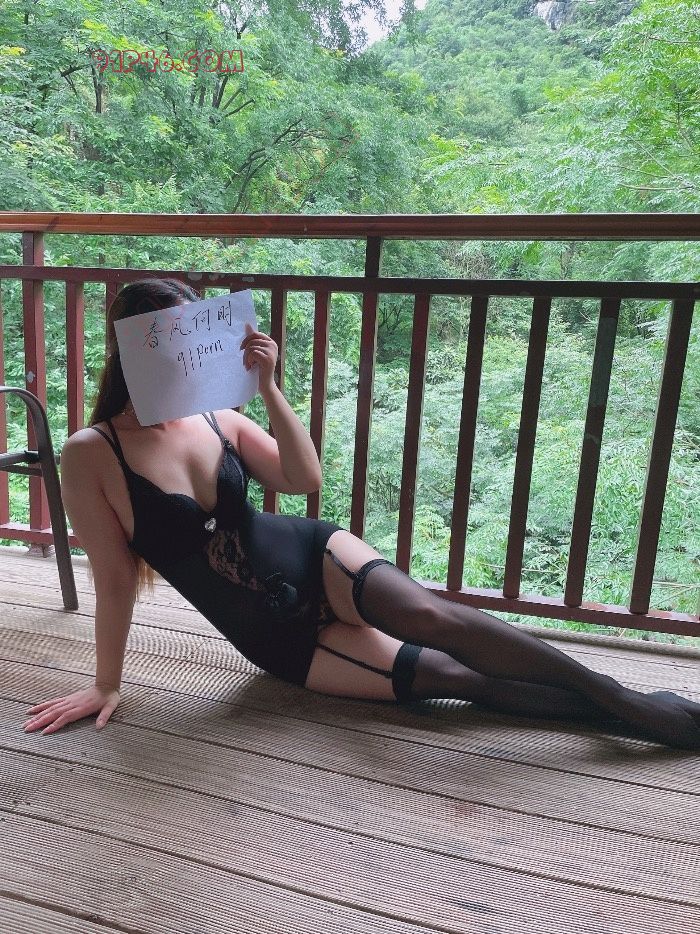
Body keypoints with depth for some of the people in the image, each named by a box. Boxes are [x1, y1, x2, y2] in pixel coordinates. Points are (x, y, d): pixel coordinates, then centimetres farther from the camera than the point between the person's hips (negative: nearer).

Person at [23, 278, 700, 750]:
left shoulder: (220, 421, -3)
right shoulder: (91, 455, -12)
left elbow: (304, 479, -11)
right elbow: (115, 579, -7)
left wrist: (268, 387, -20)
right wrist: (107, 683, -2)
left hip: (313, 557, 2)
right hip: (274, 639, -1)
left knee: (425, 615, -28)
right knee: (447, 674, -14)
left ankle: (617, 695, -17)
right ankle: (617, 713, -6)